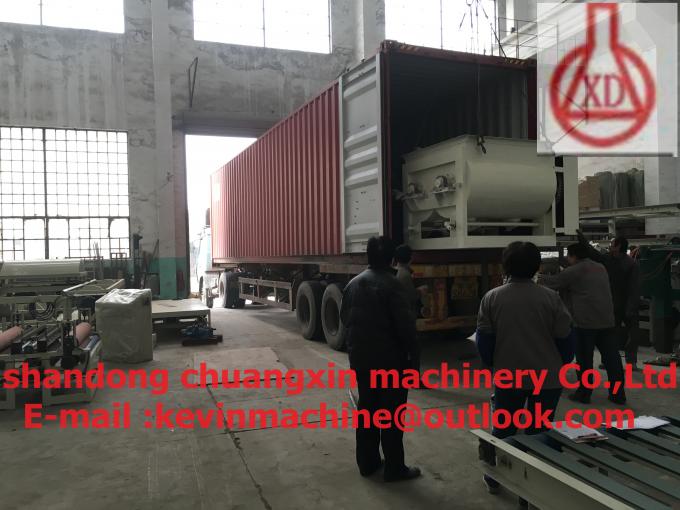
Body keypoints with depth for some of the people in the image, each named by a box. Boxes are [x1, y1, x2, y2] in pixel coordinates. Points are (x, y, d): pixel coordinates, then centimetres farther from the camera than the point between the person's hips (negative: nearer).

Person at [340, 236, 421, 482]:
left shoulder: (353, 283, 5)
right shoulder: (391, 284, -17)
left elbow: (344, 318, 11)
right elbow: (406, 325, -18)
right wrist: (414, 356, -8)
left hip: (360, 358, 7)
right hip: (389, 359, -6)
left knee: (367, 409, 16)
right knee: (391, 413, 4)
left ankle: (367, 462, 26)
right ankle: (394, 468, 13)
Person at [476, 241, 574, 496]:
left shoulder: (491, 297, -6)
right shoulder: (550, 297, -9)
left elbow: (484, 339, -1)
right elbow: (565, 338, -3)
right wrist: (562, 365, 16)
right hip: (547, 376, -1)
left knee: (503, 428, 16)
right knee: (539, 430, 13)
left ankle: (494, 478, 28)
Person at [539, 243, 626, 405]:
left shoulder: (574, 271, -7)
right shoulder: (600, 268, 17)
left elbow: (553, 282, -2)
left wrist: (540, 278, 18)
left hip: (585, 321, -7)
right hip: (607, 320, 7)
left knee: (584, 359, 3)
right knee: (612, 357, 8)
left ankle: (584, 393, 10)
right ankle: (618, 394, 13)